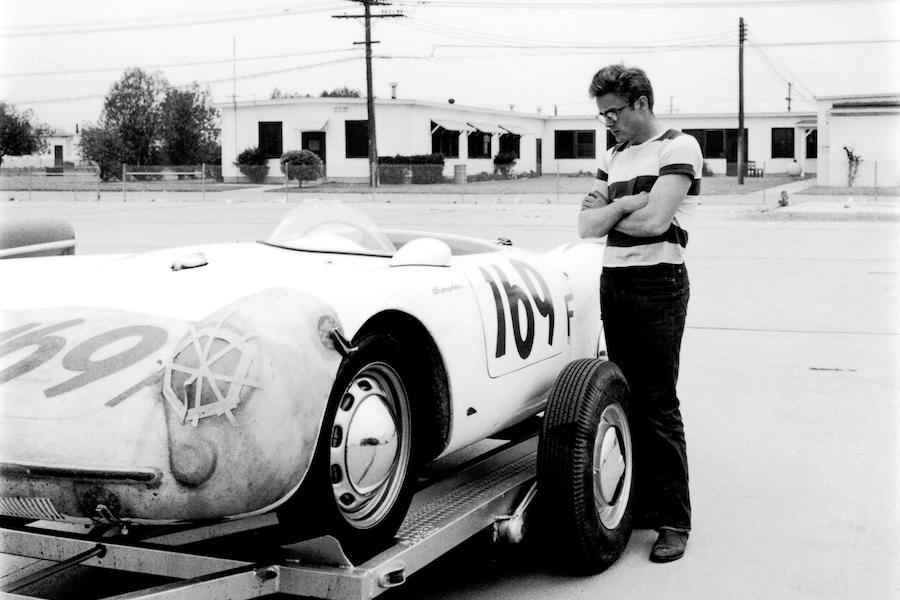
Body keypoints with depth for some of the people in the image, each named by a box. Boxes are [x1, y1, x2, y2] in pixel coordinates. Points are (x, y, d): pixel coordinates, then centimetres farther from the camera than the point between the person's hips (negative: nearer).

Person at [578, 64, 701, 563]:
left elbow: (654, 221, -16)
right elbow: (587, 227, 10)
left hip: (657, 282, -7)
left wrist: (606, 211, 0)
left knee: (658, 405, -7)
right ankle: (639, 506, 15)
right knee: (625, 400, 7)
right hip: (612, 282, 7)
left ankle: (674, 521, 0)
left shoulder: (678, 147, -4)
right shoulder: (612, 157, 18)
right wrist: (622, 205, -7)